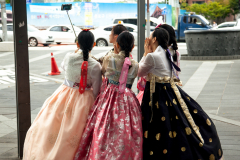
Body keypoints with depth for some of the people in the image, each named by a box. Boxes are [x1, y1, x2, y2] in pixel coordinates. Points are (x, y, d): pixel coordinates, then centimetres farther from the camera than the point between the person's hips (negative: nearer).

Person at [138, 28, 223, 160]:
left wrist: (146, 53, 0)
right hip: (169, 89, 8)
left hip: (158, 94, -8)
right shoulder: (166, 53, 8)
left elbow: (139, 72, -5)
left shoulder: (152, 56, -18)